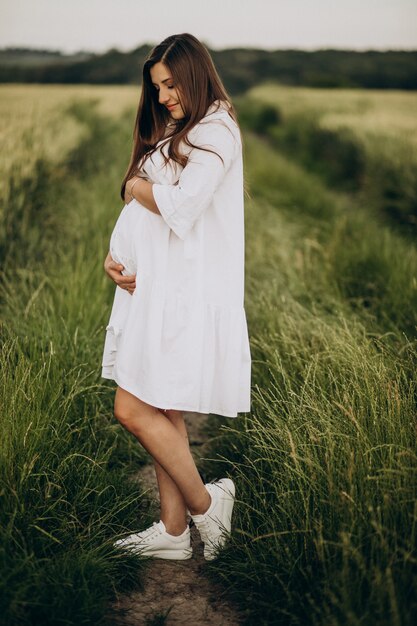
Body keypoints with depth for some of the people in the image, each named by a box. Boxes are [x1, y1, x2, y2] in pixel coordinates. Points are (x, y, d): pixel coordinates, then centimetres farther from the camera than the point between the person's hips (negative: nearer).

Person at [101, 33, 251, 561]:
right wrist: (115, 255, 0)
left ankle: (204, 504, 8)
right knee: (163, 414, 10)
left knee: (133, 410, -9)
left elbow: (180, 206, -20)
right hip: (153, 287, 9)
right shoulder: (168, 135, 20)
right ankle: (173, 532, 19)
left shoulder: (216, 130, -7)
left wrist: (135, 186, -1)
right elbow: (136, 210, 18)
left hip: (185, 294, -9)